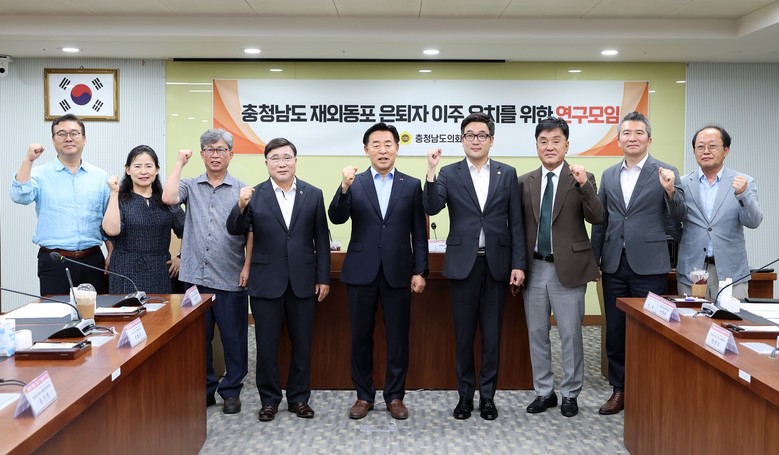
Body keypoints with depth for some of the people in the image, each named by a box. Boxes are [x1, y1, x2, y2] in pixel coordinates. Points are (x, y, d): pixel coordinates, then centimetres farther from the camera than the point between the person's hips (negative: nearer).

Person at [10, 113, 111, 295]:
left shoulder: (100, 177, 9)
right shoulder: (41, 174, 4)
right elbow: (20, 197, -15)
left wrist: (112, 255, 6)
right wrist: (28, 161, -19)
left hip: (93, 260, 2)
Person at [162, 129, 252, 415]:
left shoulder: (242, 190, 3)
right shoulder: (191, 186, 8)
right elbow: (168, 198, -13)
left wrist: (247, 267, -9)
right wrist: (180, 162, -3)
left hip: (230, 280, -2)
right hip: (195, 277, 2)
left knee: (234, 338, 5)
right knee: (198, 338, 11)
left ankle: (231, 391, 19)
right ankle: (205, 389, 25)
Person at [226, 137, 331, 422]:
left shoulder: (313, 194, 3)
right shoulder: (254, 195, 0)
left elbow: (321, 239, 4)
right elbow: (235, 230, -8)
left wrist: (323, 278, 2)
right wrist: (241, 206, -27)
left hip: (303, 281, 1)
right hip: (266, 282, -1)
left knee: (302, 344, 10)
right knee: (266, 345, 7)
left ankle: (299, 398, 25)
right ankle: (269, 400, 22)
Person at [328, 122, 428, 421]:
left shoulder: (412, 185, 5)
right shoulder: (354, 183, 4)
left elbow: (419, 233, 4)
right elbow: (337, 218, -10)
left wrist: (420, 271, -2)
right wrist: (344, 188, -26)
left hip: (398, 272, 0)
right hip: (362, 271, 0)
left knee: (398, 337, 6)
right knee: (361, 336, 8)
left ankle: (395, 396, 20)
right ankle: (364, 396, 21)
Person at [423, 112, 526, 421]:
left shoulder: (507, 174, 5)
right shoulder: (449, 174, 3)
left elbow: (516, 223, 4)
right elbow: (432, 208, -12)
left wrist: (519, 264, -2)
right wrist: (431, 172, -23)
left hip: (496, 264, 1)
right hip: (462, 264, -1)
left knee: (492, 334, 7)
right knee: (464, 334, 7)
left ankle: (487, 396, 19)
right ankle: (465, 396, 20)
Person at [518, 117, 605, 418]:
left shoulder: (582, 179, -2)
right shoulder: (525, 182, 6)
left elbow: (597, 219, -15)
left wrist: (584, 185, -27)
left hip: (567, 269, -3)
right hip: (534, 268, 3)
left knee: (571, 335, 5)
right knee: (536, 334, 11)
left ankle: (570, 394, 21)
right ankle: (544, 392, 26)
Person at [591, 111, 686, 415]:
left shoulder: (665, 173, -2)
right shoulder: (609, 175, 11)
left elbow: (679, 218, -8)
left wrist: (670, 191, -25)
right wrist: (594, 259, 12)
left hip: (648, 265, -4)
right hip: (614, 265, 4)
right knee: (615, 331, 10)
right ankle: (619, 390, 24)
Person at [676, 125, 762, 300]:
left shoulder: (744, 183, 4)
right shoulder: (683, 184, 5)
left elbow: (753, 222, -5)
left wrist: (742, 194, -22)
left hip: (730, 272, 0)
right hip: (691, 272, 1)